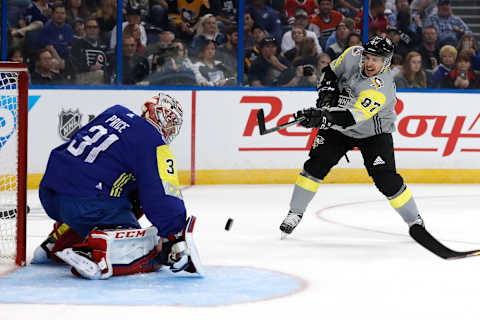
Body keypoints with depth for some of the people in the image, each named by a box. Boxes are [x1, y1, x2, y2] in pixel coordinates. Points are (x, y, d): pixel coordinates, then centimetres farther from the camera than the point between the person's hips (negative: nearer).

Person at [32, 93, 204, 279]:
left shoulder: (115, 113, 17)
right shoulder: (155, 145, -6)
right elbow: (164, 199, -13)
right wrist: (176, 238, -7)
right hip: (86, 201, -9)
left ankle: (53, 245, 27)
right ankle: (94, 255, -33)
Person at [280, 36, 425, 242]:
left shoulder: (382, 88, -34)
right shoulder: (353, 55, -15)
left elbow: (353, 117, -46)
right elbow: (332, 70, 7)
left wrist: (323, 118, -58)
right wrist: (327, 91, -12)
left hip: (373, 133, -4)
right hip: (338, 127, 5)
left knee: (386, 179, -13)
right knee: (316, 165, -10)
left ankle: (414, 220, 6)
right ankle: (295, 213, 2)